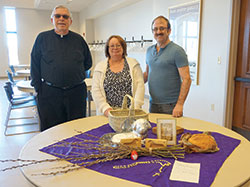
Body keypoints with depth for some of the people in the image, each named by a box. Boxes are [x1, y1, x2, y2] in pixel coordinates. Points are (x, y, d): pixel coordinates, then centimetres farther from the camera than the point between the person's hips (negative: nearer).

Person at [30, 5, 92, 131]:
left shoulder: (78, 39, 9)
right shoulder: (42, 38, 5)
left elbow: (88, 63, 19)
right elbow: (35, 65, 7)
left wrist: (74, 73, 11)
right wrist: (38, 89, 3)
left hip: (77, 92, 2)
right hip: (49, 93, -1)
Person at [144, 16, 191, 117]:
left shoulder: (177, 51, -10)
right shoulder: (149, 50, 10)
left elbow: (186, 79, -15)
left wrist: (180, 104, -21)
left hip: (170, 105, -6)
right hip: (153, 103, 6)